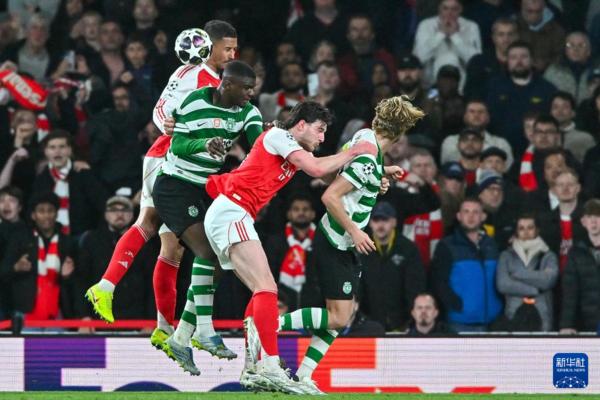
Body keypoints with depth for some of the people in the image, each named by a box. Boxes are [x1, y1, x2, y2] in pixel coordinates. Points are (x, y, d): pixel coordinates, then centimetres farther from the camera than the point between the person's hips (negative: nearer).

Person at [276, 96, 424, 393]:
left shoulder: (364, 136, 2)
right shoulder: (367, 161, -23)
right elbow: (330, 196, -26)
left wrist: (382, 172, 24)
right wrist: (354, 230, -21)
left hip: (342, 244, 10)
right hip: (335, 244, -10)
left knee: (342, 313, 10)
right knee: (338, 318, -10)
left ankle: (304, 375, 9)